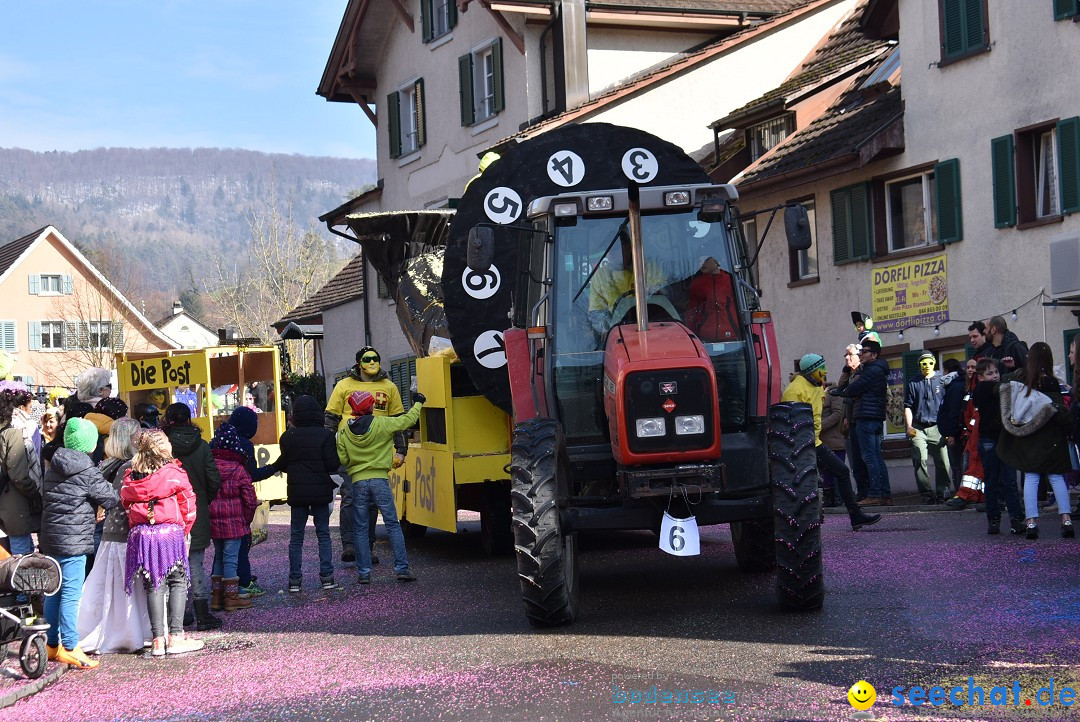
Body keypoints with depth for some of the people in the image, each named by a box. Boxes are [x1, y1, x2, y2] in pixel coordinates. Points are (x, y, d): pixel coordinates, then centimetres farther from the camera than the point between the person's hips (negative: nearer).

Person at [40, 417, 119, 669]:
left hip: (50, 539, 8)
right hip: (73, 541, -8)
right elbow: (111, 499, -8)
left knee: (54, 591, 13)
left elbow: (44, 499, 17)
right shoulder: (86, 473, -12)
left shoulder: (52, 469, 11)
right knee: (71, 593, -6)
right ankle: (69, 648, -5)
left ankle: (52, 644, 20)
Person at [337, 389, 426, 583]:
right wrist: (418, 403, 21)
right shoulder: (382, 424, -5)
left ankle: (364, 572, 6)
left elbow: (342, 460, 1)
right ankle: (402, 567, -1)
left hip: (358, 481, 2)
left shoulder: (344, 433, 1)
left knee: (360, 528, 9)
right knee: (392, 524, 4)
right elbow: (408, 420, 4)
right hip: (380, 480, -1)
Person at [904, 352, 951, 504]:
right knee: (920, 460, -12)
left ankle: (941, 493, 7)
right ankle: (927, 494, -6)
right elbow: (907, 406, 11)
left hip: (937, 428, 0)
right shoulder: (913, 384, 12)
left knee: (943, 462, -4)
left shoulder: (942, 382, 10)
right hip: (918, 429, 0)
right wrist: (909, 427, -1)